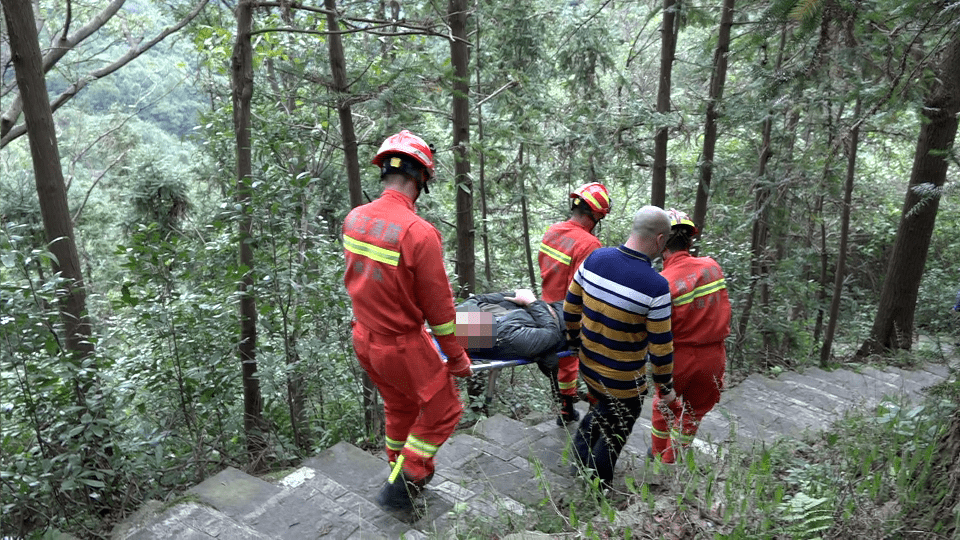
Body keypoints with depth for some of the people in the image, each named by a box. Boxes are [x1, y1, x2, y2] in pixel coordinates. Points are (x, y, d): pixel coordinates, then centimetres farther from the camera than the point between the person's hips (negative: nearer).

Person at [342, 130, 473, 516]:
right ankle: (398, 488, 18)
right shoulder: (419, 232, -27)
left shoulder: (354, 219, -5)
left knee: (400, 406, 27)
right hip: (403, 347, -7)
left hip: (364, 339, 7)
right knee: (442, 412, 14)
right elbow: (439, 305, -19)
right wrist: (456, 357, -6)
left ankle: (406, 470, 47)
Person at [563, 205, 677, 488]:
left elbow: (570, 306, 1)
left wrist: (575, 338, 18)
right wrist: (665, 386, -3)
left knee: (602, 410, 33)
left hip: (588, 366, 5)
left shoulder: (595, 258, -9)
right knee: (614, 435, 19)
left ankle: (581, 461, 40)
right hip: (623, 381, -5)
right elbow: (660, 346, -18)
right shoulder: (656, 286, -26)